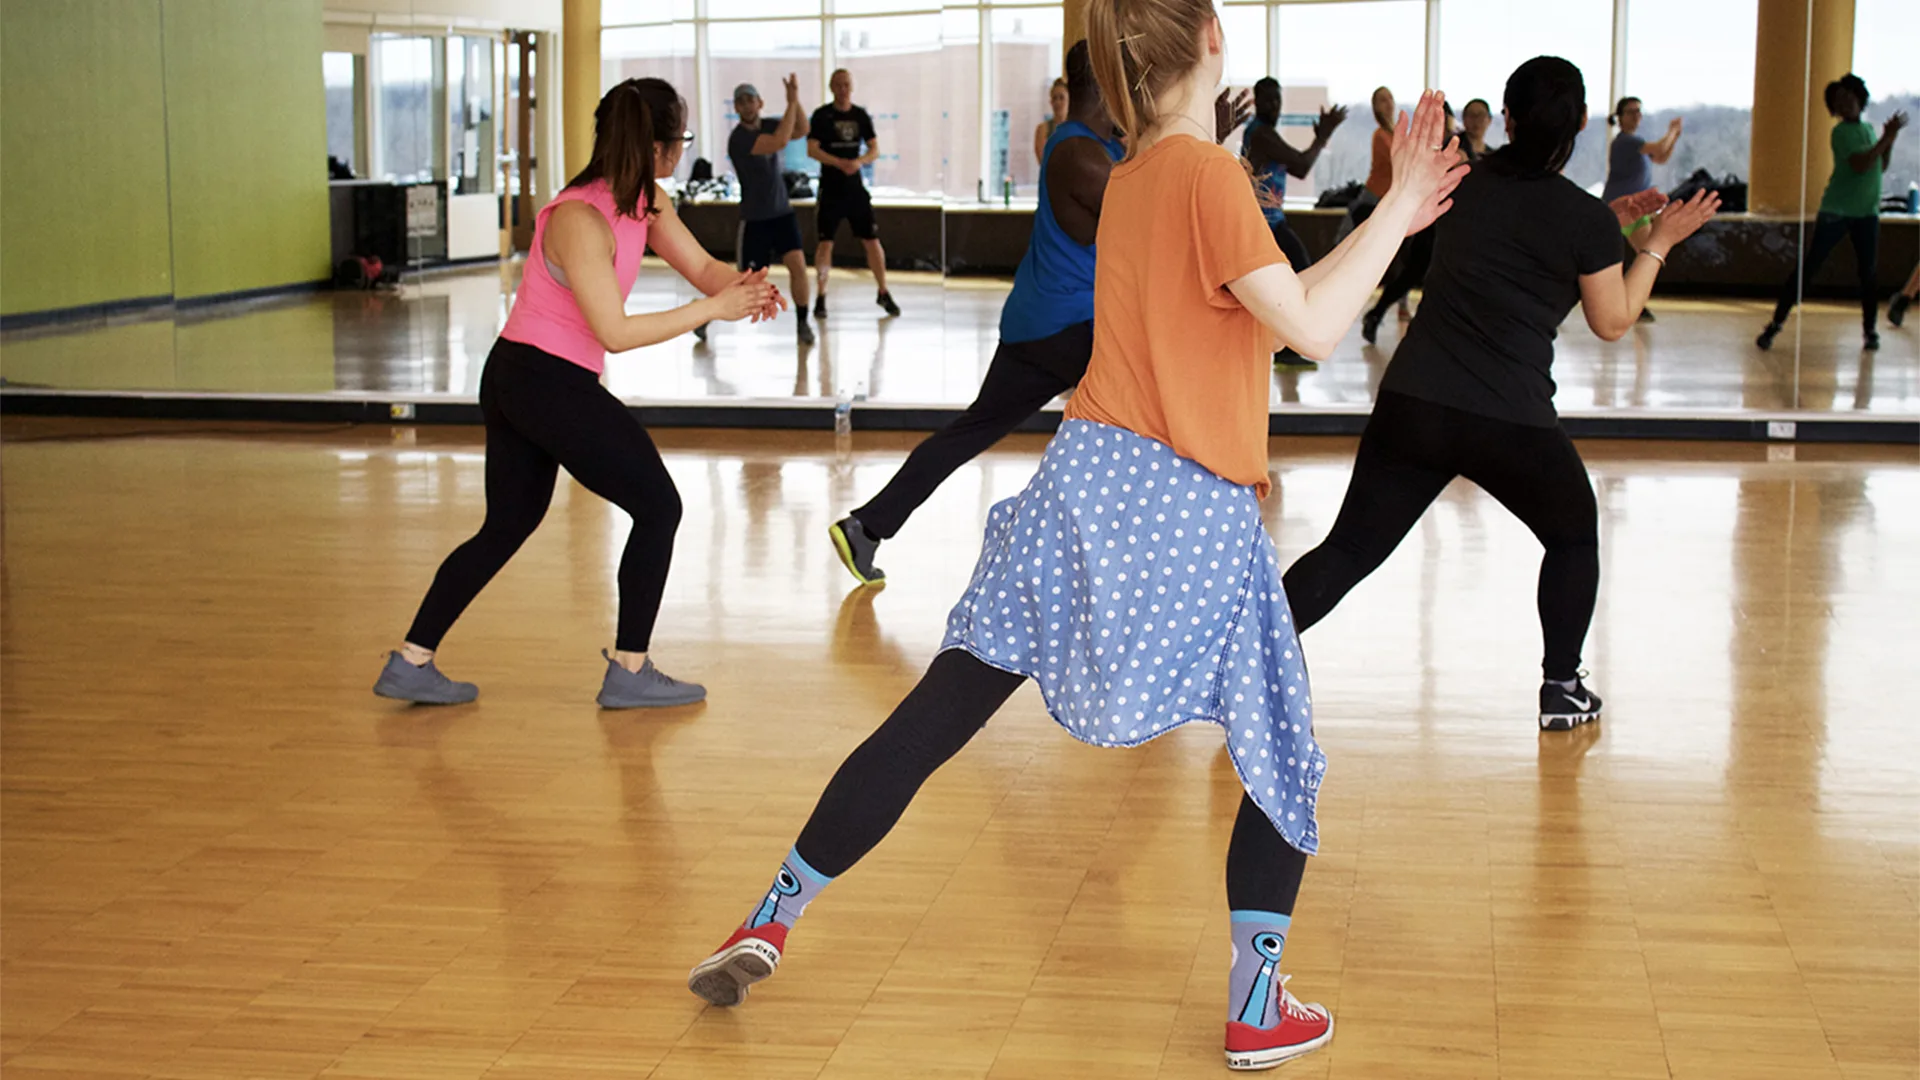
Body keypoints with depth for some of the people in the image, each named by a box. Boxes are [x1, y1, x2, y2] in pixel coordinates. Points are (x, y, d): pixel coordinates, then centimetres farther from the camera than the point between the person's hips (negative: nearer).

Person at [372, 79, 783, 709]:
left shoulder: (645, 202, 4)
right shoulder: (580, 220, -23)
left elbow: (700, 265, 6)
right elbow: (614, 332, -25)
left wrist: (744, 287, -16)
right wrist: (711, 309, -24)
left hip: (516, 378, 9)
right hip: (549, 382, -9)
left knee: (508, 525, 16)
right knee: (658, 507, 2)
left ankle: (410, 663, 18)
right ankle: (629, 673, 10)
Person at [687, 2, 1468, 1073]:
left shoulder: (1130, 176, 14)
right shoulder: (1209, 173, -10)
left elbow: (1275, 308, 19)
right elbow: (1313, 331, -13)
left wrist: (1386, 223, 20)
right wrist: (1398, 213, -5)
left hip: (1086, 476, 7)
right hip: (1193, 515, -6)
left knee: (934, 717, 8)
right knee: (1285, 759, 13)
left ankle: (771, 922, 12)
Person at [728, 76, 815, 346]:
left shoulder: (768, 124, 3)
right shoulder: (739, 138, -20)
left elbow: (801, 130, -10)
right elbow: (780, 142, -31)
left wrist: (796, 98, -23)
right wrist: (792, 102, -28)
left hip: (782, 212, 5)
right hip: (755, 218, -5)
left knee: (797, 263, -12)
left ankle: (802, 323, 3)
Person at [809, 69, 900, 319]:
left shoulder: (861, 115, 6)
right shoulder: (822, 115, -4)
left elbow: (875, 150, 5)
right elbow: (812, 150, -11)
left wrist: (859, 161, -16)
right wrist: (840, 163, -23)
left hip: (855, 187, 3)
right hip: (830, 188, -3)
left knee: (872, 240, 3)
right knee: (826, 242, -4)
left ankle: (883, 293, 15)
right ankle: (821, 297, 6)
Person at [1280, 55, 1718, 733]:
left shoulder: (1469, 183, 8)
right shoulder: (1584, 219, -6)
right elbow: (1612, 322, 7)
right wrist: (1659, 244, 17)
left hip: (1411, 404, 4)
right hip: (1512, 423, -3)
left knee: (1350, 549, 7)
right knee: (1574, 536, 23)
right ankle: (1562, 689, 25)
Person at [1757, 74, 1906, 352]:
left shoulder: (1867, 129, 13)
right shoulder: (1841, 132, -9)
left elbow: (1881, 166, 16)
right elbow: (1860, 165, -22)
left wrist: (1890, 139, 2)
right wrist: (1887, 138, -18)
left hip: (1867, 213, 6)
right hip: (1836, 211, -6)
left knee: (1869, 272, 2)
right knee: (1807, 267, -6)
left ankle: (1870, 330, 14)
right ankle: (1776, 323, -3)